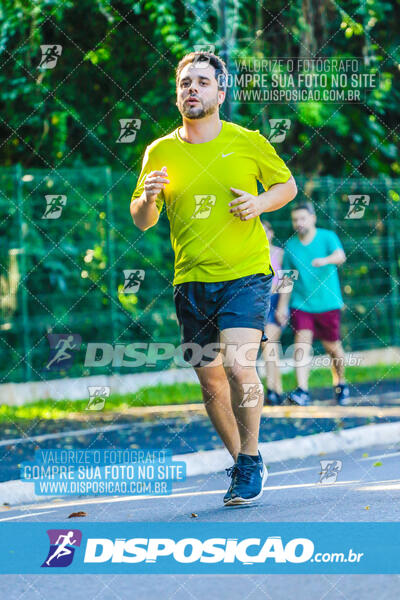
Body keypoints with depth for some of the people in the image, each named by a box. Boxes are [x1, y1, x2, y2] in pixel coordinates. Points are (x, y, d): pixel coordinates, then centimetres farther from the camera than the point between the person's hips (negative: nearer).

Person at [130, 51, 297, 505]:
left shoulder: (248, 141, 1)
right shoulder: (160, 152, 5)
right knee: (210, 381, 7)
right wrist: (147, 198, -14)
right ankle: (242, 465, 24)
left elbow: (287, 184, 14)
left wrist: (261, 203, -6)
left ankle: (250, 460, -3)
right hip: (191, 281, 3)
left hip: (245, 274, -3)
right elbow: (141, 221, 9)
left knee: (238, 366, -20)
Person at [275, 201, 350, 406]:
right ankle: (302, 391, -22)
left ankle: (340, 383, 33)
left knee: (332, 346, 7)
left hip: (327, 303, -2)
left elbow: (340, 256, -23)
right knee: (301, 341, -15)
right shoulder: (290, 246, 6)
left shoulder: (327, 237, -4)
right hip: (300, 303, 2)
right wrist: (282, 305, 10)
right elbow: (288, 278, 12)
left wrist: (326, 260, -44)